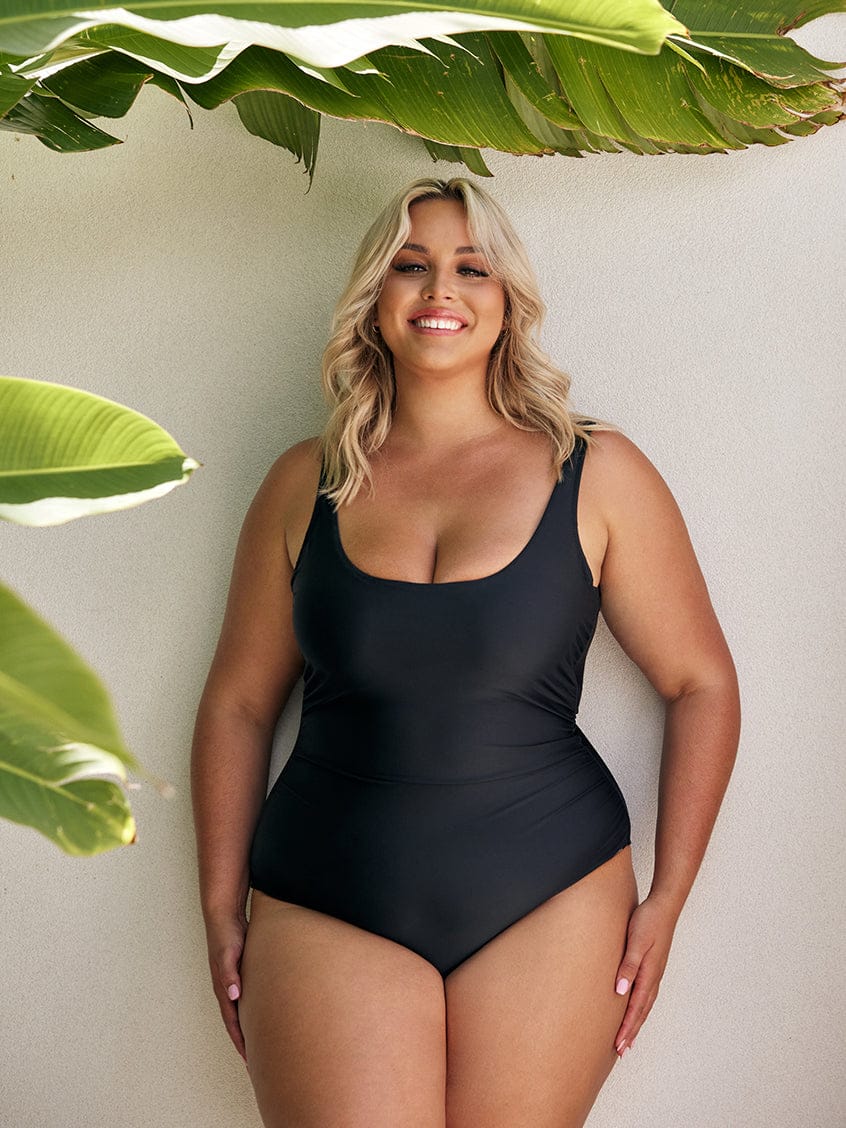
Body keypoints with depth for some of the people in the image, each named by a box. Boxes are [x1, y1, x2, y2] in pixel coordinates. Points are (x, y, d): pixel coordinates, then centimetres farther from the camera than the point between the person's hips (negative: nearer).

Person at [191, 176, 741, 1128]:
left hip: (550, 903, 0)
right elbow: (237, 703, 10)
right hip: (326, 913, 1)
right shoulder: (308, 484, 5)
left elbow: (701, 686, 4)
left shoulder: (596, 475, 1)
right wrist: (221, 911, 7)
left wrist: (664, 901, 1)